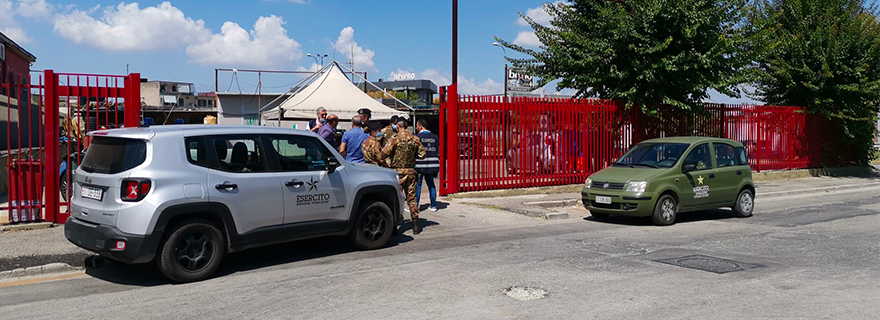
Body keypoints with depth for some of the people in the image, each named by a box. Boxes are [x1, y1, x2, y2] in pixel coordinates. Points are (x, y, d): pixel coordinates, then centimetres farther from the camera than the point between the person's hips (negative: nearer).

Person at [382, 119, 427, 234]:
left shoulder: (394, 139, -10)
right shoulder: (415, 139, 4)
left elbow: (385, 152, -16)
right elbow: (422, 154, 8)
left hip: (398, 171, -4)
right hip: (411, 171, 4)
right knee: (412, 198, 10)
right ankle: (415, 226, 12)